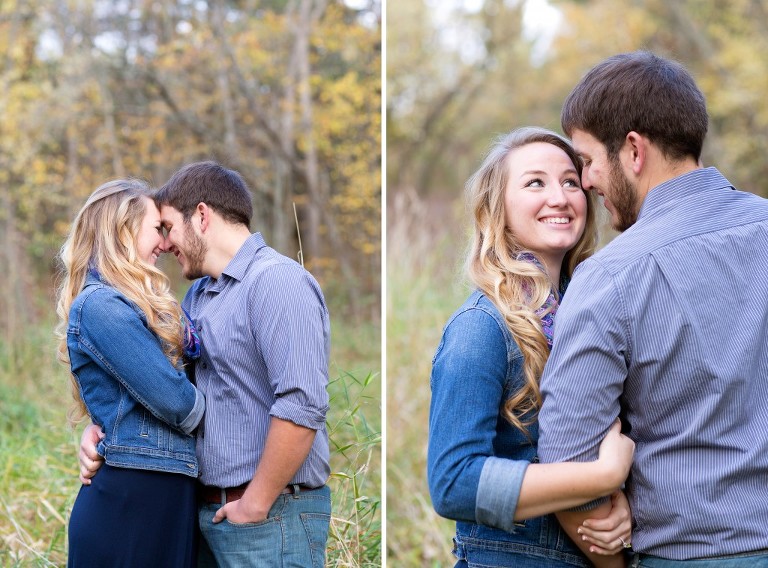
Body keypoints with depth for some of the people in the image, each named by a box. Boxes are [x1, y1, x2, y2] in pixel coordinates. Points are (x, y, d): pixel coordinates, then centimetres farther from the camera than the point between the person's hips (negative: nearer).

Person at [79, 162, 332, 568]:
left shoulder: (277, 281, -14)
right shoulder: (197, 295, 15)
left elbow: (301, 405, -24)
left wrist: (255, 505, -19)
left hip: (269, 517, -8)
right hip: (207, 513, 8)